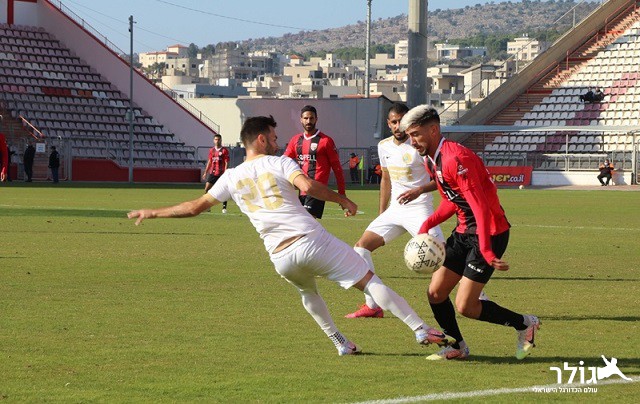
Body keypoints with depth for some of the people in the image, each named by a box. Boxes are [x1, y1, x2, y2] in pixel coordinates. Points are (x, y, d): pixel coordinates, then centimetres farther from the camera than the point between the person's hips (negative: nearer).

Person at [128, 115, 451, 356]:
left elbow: (195, 206, 16)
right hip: (312, 240, -4)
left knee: (307, 291, 35)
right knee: (369, 280, -2)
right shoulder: (280, 163, 3)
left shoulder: (232, 178, 14)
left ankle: (340, 343, 26)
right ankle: (420, 329, -10)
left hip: (281, 258, 4)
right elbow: (307, 186, -17)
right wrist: (342, 200, -5)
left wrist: (153, 213, 26)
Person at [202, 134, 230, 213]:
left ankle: (224, 207, 5)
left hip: (221, 173, -4)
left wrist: (225, 173, -15)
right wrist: (205, 172, 15)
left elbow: (226, 163, -6)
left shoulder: (224, 150, -3)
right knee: (207, 189, -3)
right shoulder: (211, 150, 12)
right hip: (212, 173, 4)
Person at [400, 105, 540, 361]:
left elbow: (480, 207, -27)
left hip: (489, 232, -9)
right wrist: (428, 224, 1)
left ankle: (525, 324, 11)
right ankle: (456, 347, 25)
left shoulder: (455, 159, -23)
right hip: (464, 232, 9)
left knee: (465, 306, -9)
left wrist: (486, 251, -32)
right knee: (435, 293, 6)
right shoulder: (432, 161, 8)